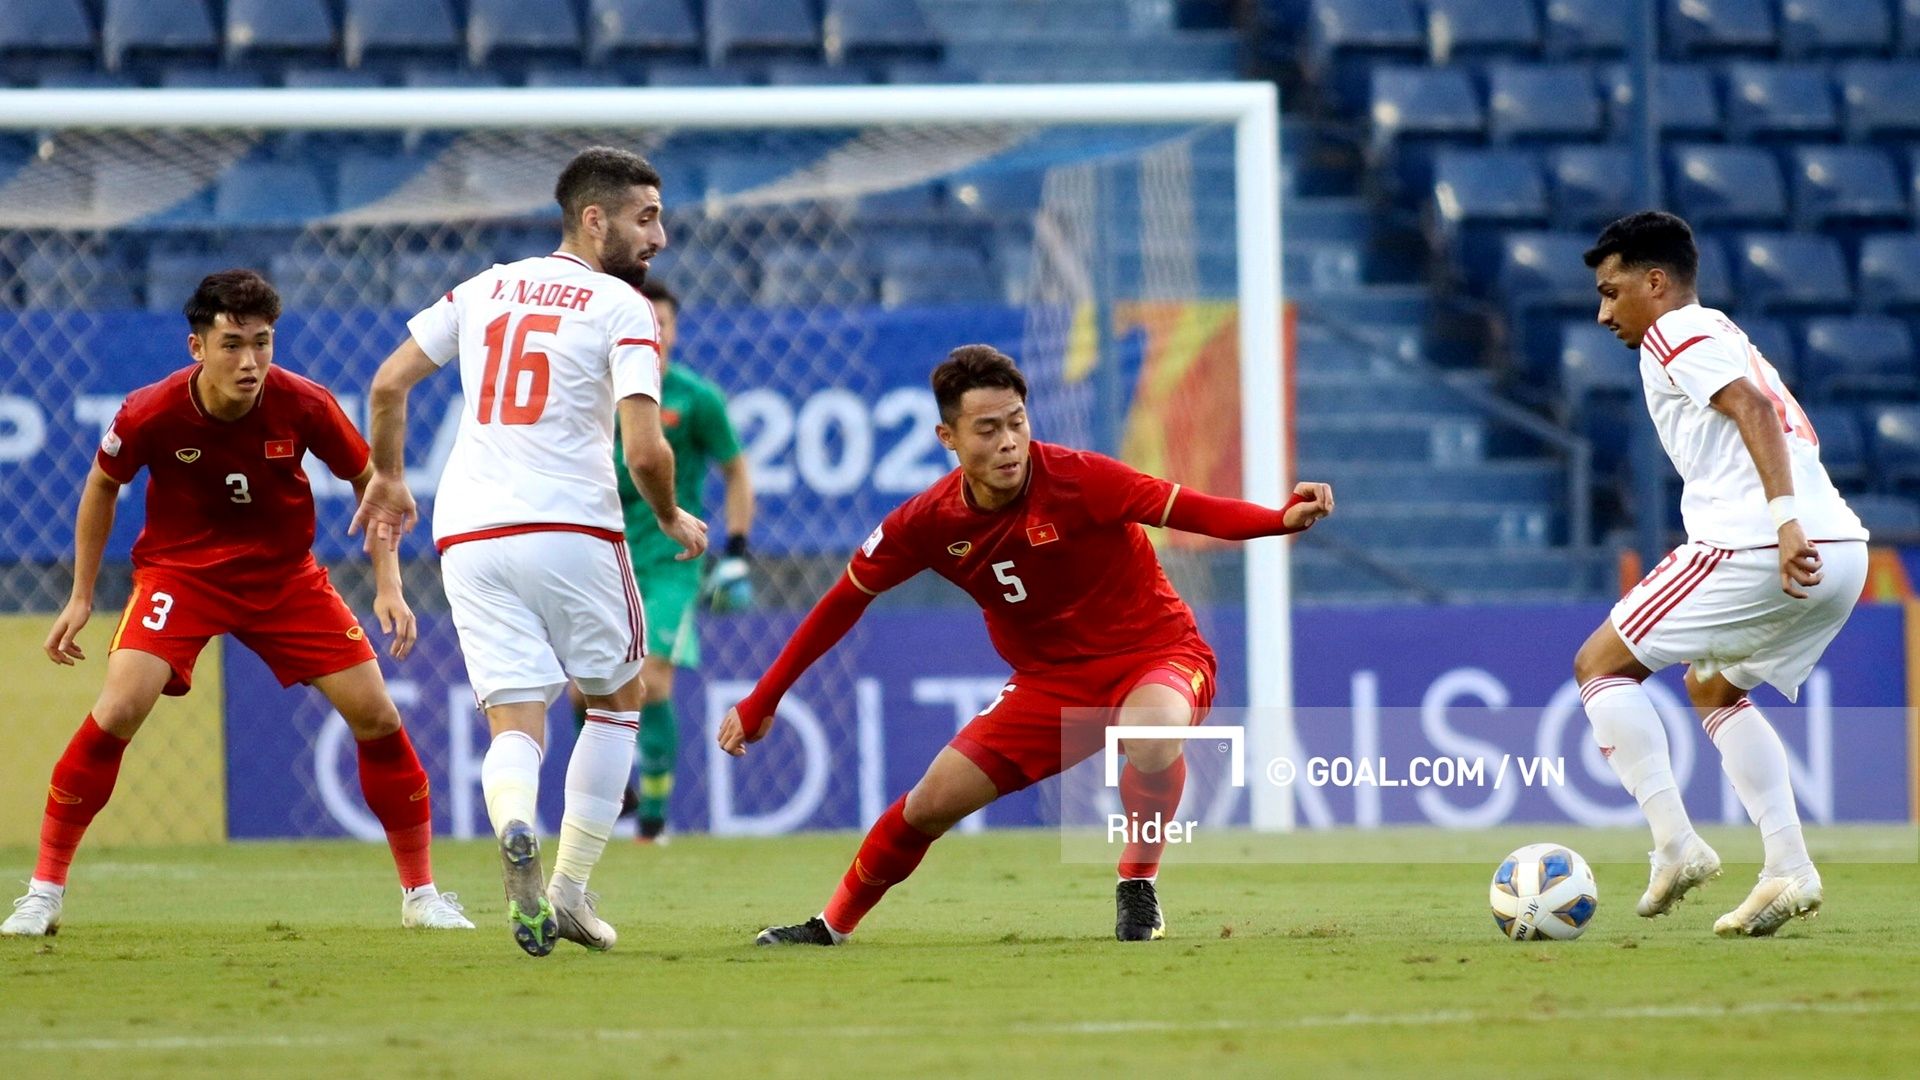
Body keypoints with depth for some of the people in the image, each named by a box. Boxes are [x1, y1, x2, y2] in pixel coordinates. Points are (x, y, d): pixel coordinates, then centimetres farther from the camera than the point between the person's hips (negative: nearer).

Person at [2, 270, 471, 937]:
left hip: (285, 576, 2)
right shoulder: (151, 414, -21)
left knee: (376, 714, -5)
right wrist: (81, 596, 3)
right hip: (179, 574, -2)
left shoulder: (303, 406, -20)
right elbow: (102, 486, 1)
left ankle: (420, 893, 12)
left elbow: (369, 481, -2)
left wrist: (389, 588, -9)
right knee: (118, 712, -22)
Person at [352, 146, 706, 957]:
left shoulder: (486, 288, 14)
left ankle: (515, 831, -31)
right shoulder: (622, 308, -2)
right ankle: (570, 887, 7)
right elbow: (644, 449, -11)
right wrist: (671, 518, 8)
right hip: (570, 526, -4)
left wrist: (389, 477, 30)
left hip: (468, 534, 4)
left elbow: (389, 382, 14)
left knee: (516, 721, 2)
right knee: (616, 701, 17)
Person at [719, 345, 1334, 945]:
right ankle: (833, 926, 22)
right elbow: (846, 600, 5)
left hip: (1155, 654, -4)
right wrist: (763, 700, 7)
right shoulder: (930, 522, -9)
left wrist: (1286, 516, -48)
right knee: (932, 803, -3)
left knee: (1154, 734, -39)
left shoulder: (1076, 480, -23)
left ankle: (1137, 885, -14)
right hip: (1051, 682, 4)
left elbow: (1191, 511, -29)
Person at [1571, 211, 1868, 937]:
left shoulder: (1676, 333, 1)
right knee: (1712, 688, 28)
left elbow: (1753, 410, -15)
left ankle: (1676, 845, -8)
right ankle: (1789, 869, 12)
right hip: (1843, 549, 9)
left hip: (1757, 546, -9)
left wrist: (1785, 522, -25)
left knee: (1600, 664, 4)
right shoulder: (1728, 339, 30)